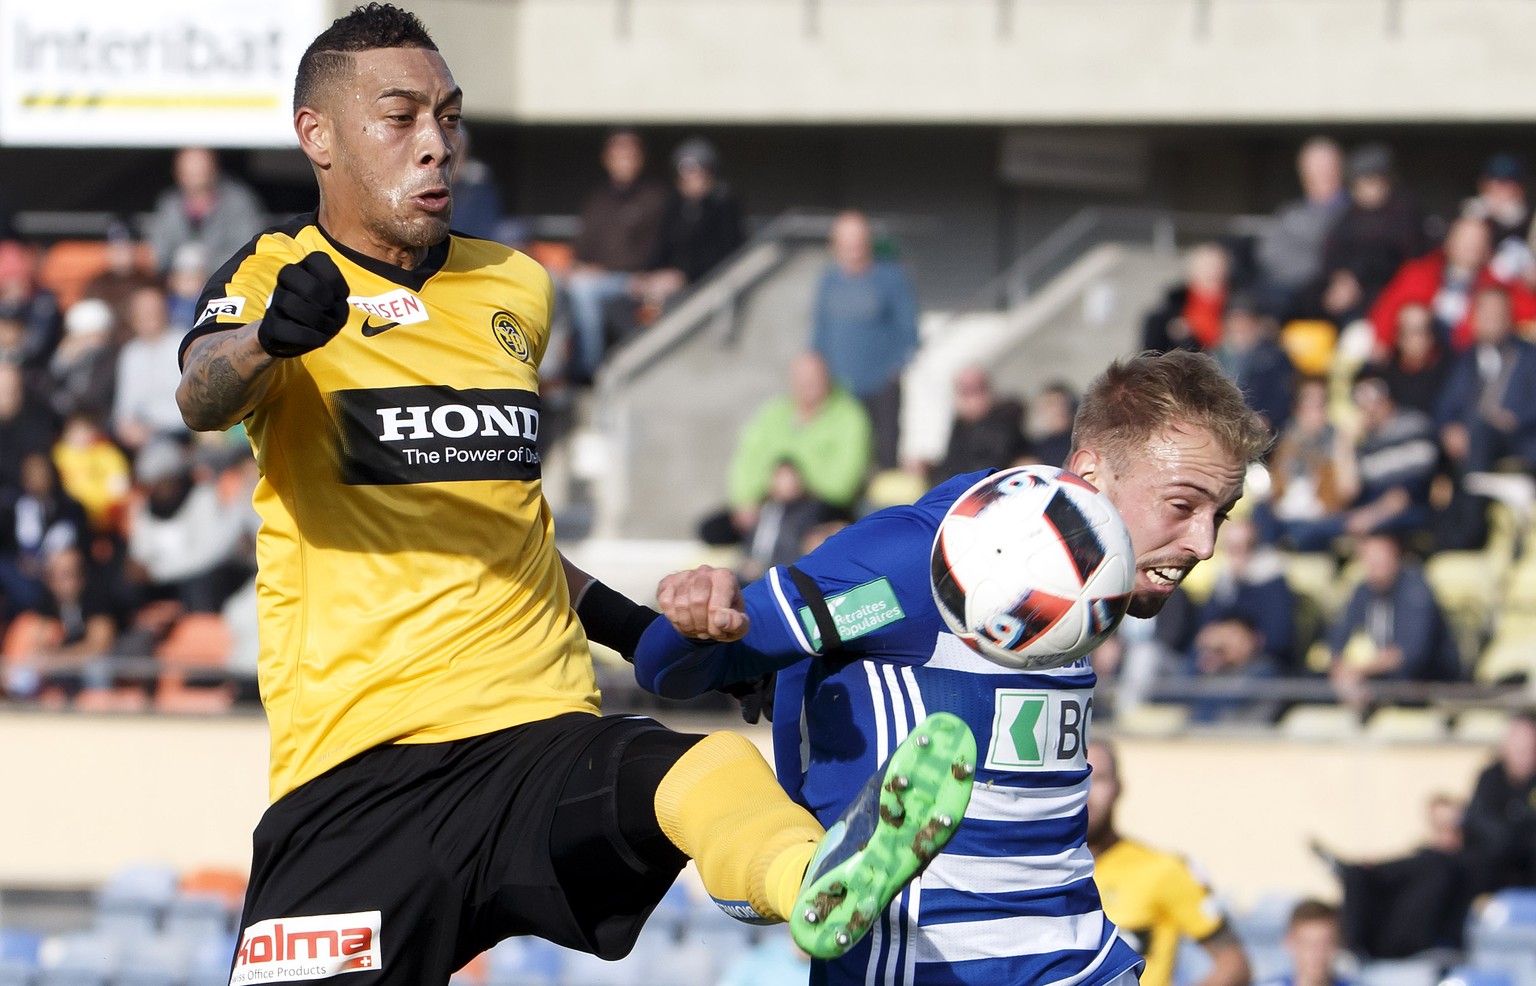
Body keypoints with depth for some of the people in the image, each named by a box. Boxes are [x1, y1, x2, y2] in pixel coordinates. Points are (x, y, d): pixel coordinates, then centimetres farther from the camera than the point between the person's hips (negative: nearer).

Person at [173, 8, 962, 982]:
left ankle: (822, 890, -62)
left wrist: (631, 626, 26)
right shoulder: (274, 275, 3)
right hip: (356, 772, -2)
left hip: (537, 730, 3)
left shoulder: (516, 290, 21)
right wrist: (268, 338, -43)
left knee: (717, 772, -30)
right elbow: (203, 394, -21)